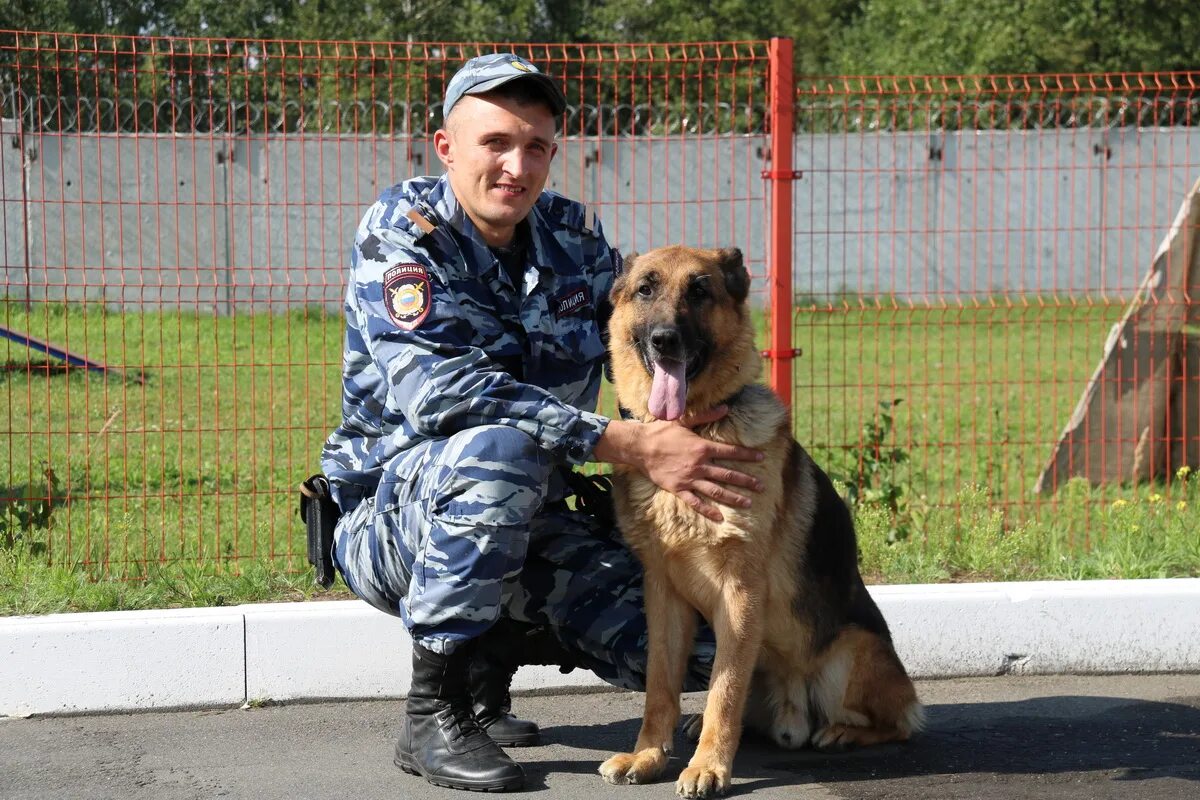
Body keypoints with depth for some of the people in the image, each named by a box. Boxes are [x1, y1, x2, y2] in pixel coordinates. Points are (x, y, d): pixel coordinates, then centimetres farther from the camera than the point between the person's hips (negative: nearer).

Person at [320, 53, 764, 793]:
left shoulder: (574, 237, 3)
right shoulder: (401, 232, -14)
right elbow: (435, 388, -30)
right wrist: (633, 444, -36)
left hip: (530, 518, 6)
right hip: (392, 513, -5)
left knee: (698, 649, -11)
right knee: (499, 448, -38)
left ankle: (499, 642, 15)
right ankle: (434, 712, -23)